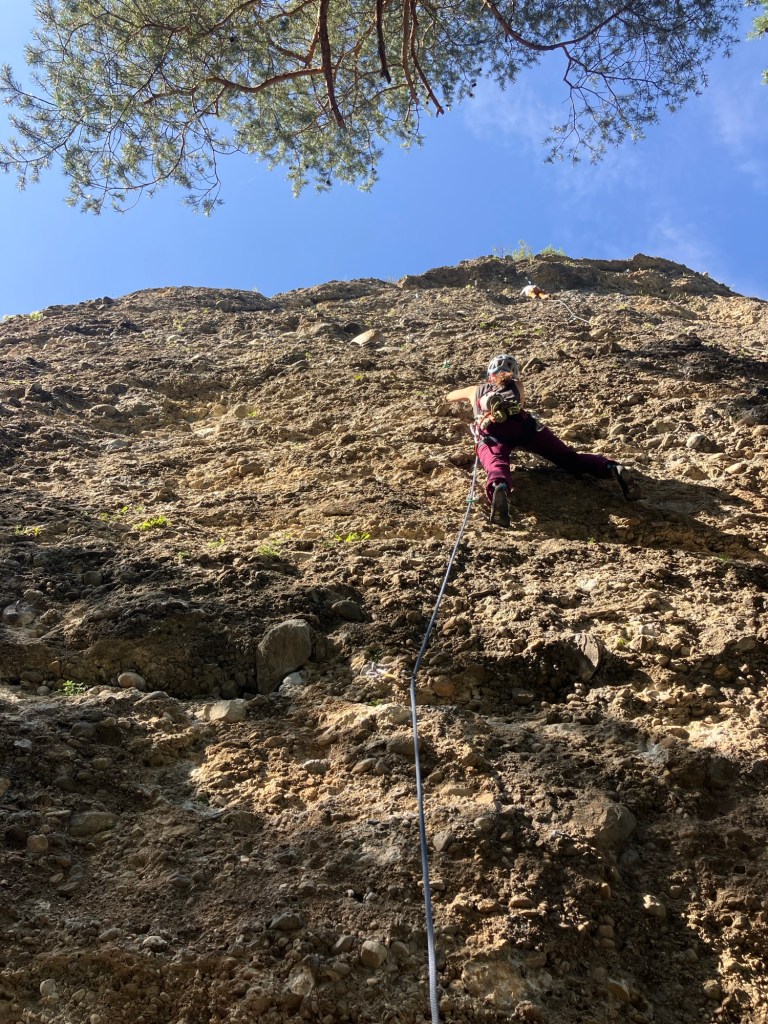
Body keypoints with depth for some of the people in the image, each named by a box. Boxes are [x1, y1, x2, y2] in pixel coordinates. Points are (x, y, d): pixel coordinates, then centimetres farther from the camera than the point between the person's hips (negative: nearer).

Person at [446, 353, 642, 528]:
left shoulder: (476, 390, 38)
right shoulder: (517, 386, 37)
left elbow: (450, 396, 57)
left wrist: (468, 399, 77)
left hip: (491, 430, -1)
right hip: (523, 424, 2)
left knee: (496, 464, -31)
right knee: (567, 456, -4)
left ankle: (499, 488, -67)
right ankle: (612, 468, -29)